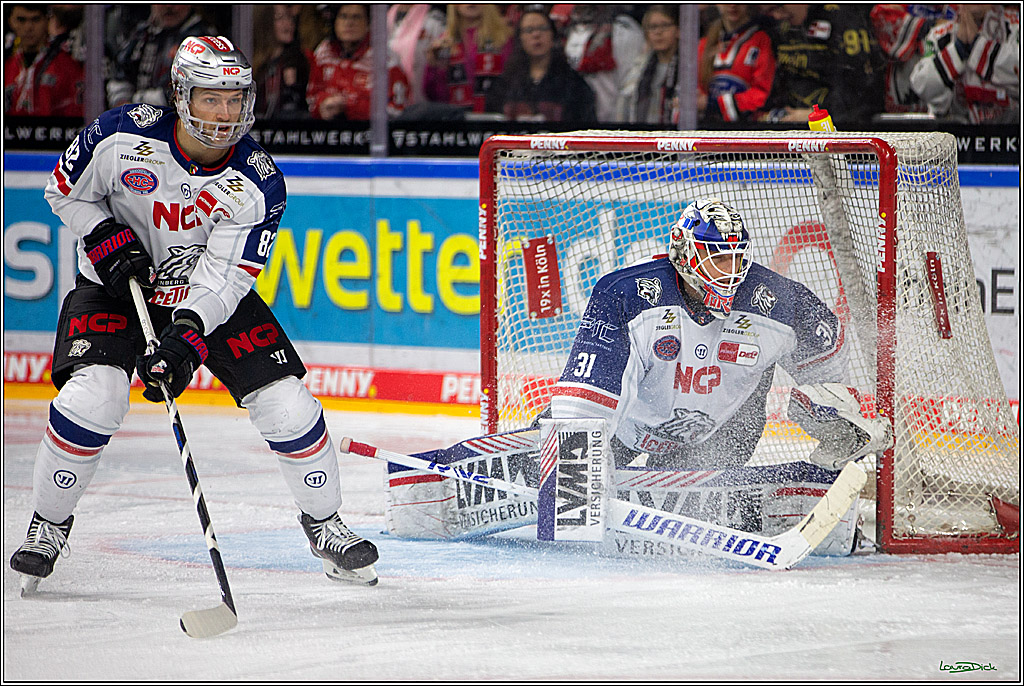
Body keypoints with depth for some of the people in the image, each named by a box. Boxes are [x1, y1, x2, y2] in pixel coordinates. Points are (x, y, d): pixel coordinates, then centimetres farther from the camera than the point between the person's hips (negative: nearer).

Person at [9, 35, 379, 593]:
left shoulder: (257, 185, -20)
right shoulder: (123, 136, -21)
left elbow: (225, 276, -22)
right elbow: (66, 191, -4)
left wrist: (187, 337, -37)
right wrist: (106, 239, -21)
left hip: (213, 296, 1)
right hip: (117, 285, -1)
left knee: (285, 403, -10)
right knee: (92, 395, -24)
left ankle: (324, 523, 14)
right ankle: (48, 525, -3)